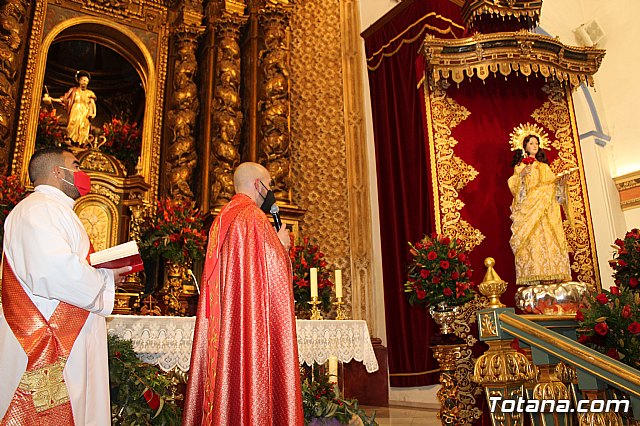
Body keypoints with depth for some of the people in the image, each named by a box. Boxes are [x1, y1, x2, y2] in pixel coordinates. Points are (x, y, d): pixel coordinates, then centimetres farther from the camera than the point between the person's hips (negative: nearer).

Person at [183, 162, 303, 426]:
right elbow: (271, 269, -15)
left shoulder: (222, 220, 16)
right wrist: (282, 243, 4)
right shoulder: (254, 216, -11)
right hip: (252, 316, -9)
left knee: (225, 368, 9)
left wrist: (275, 243, 24)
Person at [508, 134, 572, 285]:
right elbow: (514, 186, 4)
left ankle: (551, 276, -16)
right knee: (531, 240, -17)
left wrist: (560, 182, -4)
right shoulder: (519, 166, 18)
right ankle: (533, 277, -24)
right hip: (527, 207, -3)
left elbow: (553, 185, 17)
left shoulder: (545, 166, 25)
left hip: (546, 208, 3)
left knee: (549, 238, -11)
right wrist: (522, 175, -13)